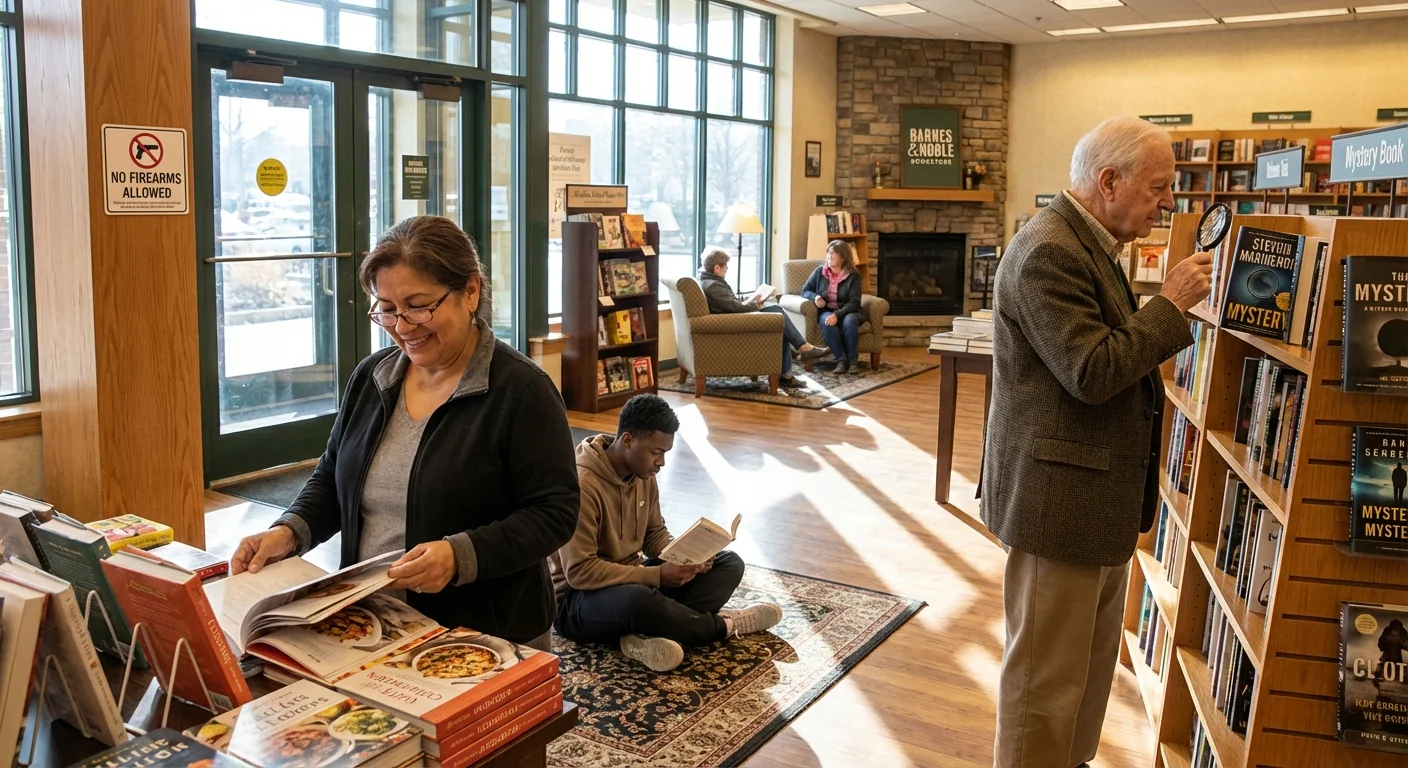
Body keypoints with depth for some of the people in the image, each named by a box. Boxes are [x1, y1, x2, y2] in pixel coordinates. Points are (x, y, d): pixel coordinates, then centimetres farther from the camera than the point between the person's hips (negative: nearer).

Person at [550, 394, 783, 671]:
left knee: (729, 564, -4)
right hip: (579, 600, -8)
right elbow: (579, 572, -27)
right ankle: (723, 625, -14)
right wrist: (657, 576, -27)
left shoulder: (643, 474, 1)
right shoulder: (582, 485, -25)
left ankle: (649, 634, -26)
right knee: (638, 600, -43)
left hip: (634, 580, 9)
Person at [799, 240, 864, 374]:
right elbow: (805, 290, 9)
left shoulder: (853, 275, -5)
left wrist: (837, 314, -29)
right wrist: (815, 297, -16)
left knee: (849, 321, -37)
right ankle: (841, 360, -30)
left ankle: (853, 360, -24)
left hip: (847, 312, -1)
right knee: (827, 321, -36)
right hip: (826, 311, 1)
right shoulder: (819, 272, 3)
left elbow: (854, 302, -13)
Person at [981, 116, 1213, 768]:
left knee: (1093, 659, 22)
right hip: (1059, 496, -11)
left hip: (1099, 494, 11)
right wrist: (1171, 303, -18)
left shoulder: (1088, 244, 14)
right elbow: (1092, 373, -25)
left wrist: (1170, 305, 10)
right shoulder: (1049, 250, -20)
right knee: (1048, 673, 3)